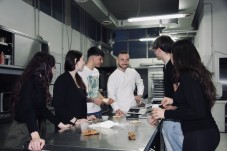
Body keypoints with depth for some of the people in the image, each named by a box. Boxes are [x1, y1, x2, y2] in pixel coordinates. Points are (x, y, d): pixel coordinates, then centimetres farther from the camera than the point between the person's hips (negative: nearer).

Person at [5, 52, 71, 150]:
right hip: (22, 129, -8)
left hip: (32, 127, 9)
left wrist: (60, 124, 11)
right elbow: (27, 109, -32)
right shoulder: (29, 82, -19)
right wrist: (35, 136, -44)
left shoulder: (39, 83, 7)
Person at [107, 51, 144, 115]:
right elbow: (111, 96, -13)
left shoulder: (133, 72, 4)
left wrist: (139, 95, 11)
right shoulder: (113, 77, -9)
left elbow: (140, 83, 23)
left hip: (134, 108, 4)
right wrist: (117, 109, -25)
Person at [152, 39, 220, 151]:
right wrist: (174, 100, 28)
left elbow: (198, 112, -25)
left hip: (198, 135, -9)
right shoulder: (197, 73, 8)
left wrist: (166, 114, -19)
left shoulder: (188, 76, -19)